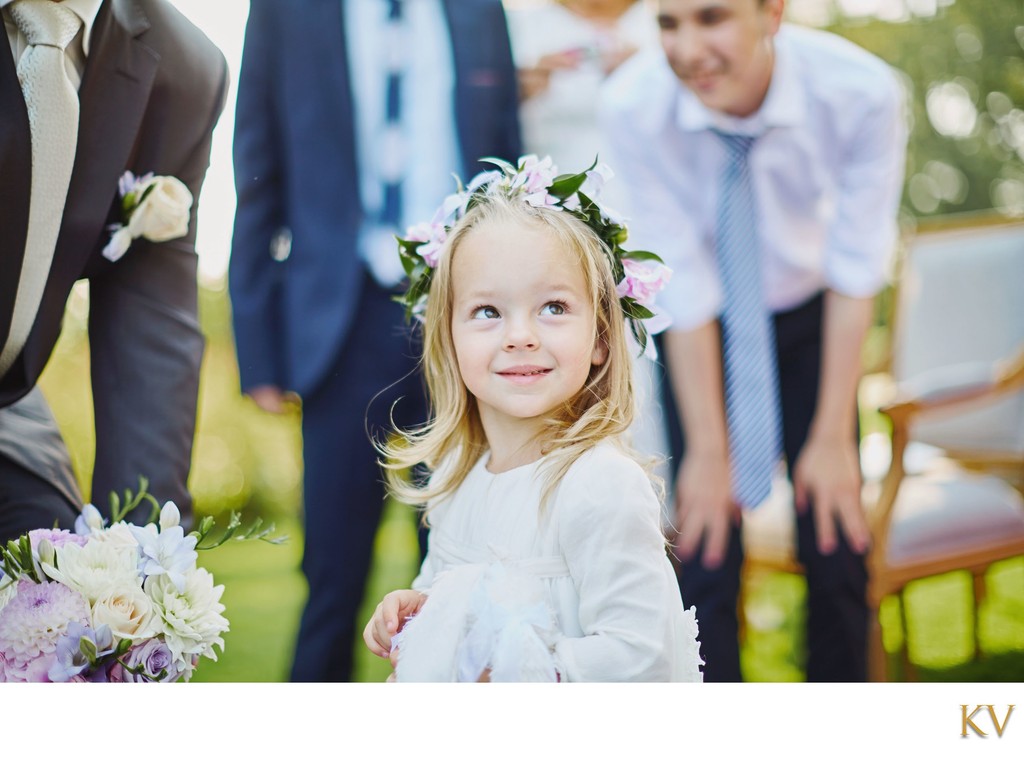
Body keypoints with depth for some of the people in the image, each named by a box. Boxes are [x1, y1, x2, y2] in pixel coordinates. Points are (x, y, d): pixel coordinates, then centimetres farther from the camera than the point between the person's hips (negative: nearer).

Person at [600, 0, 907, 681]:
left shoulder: (862, 94, -27)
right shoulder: (635, 107, -27)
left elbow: (855, 274, -19)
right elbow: (683, 285, -22)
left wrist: (833, 438, -16)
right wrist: (707, 448, -17)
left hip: (811, 321, 1)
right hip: (702, 332, 0)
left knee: (838, 546, 0)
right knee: (706, 551, -7)